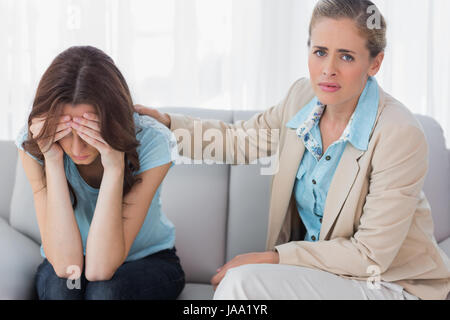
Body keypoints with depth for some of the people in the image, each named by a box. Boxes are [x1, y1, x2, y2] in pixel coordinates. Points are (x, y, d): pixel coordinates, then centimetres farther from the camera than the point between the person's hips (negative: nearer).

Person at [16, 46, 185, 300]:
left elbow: (100, 269, -30)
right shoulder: (33, 145, -20)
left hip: (147, 260, -1)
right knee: (61, 286, -32)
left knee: (104, 290, -33)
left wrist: (114, 168, -39)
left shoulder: (153, 143, -25)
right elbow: (66, 264, -29)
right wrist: (53, 162, -34)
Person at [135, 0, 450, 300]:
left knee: (243, 281, -24)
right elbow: (240, 140, 14)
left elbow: (369, 255, -19)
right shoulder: (303, 96, -3)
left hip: (389, 284, -5)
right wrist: (167, 121, 3)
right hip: (319, 267, 6)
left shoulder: (400, 135, -22)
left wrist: (272, 258, -18)